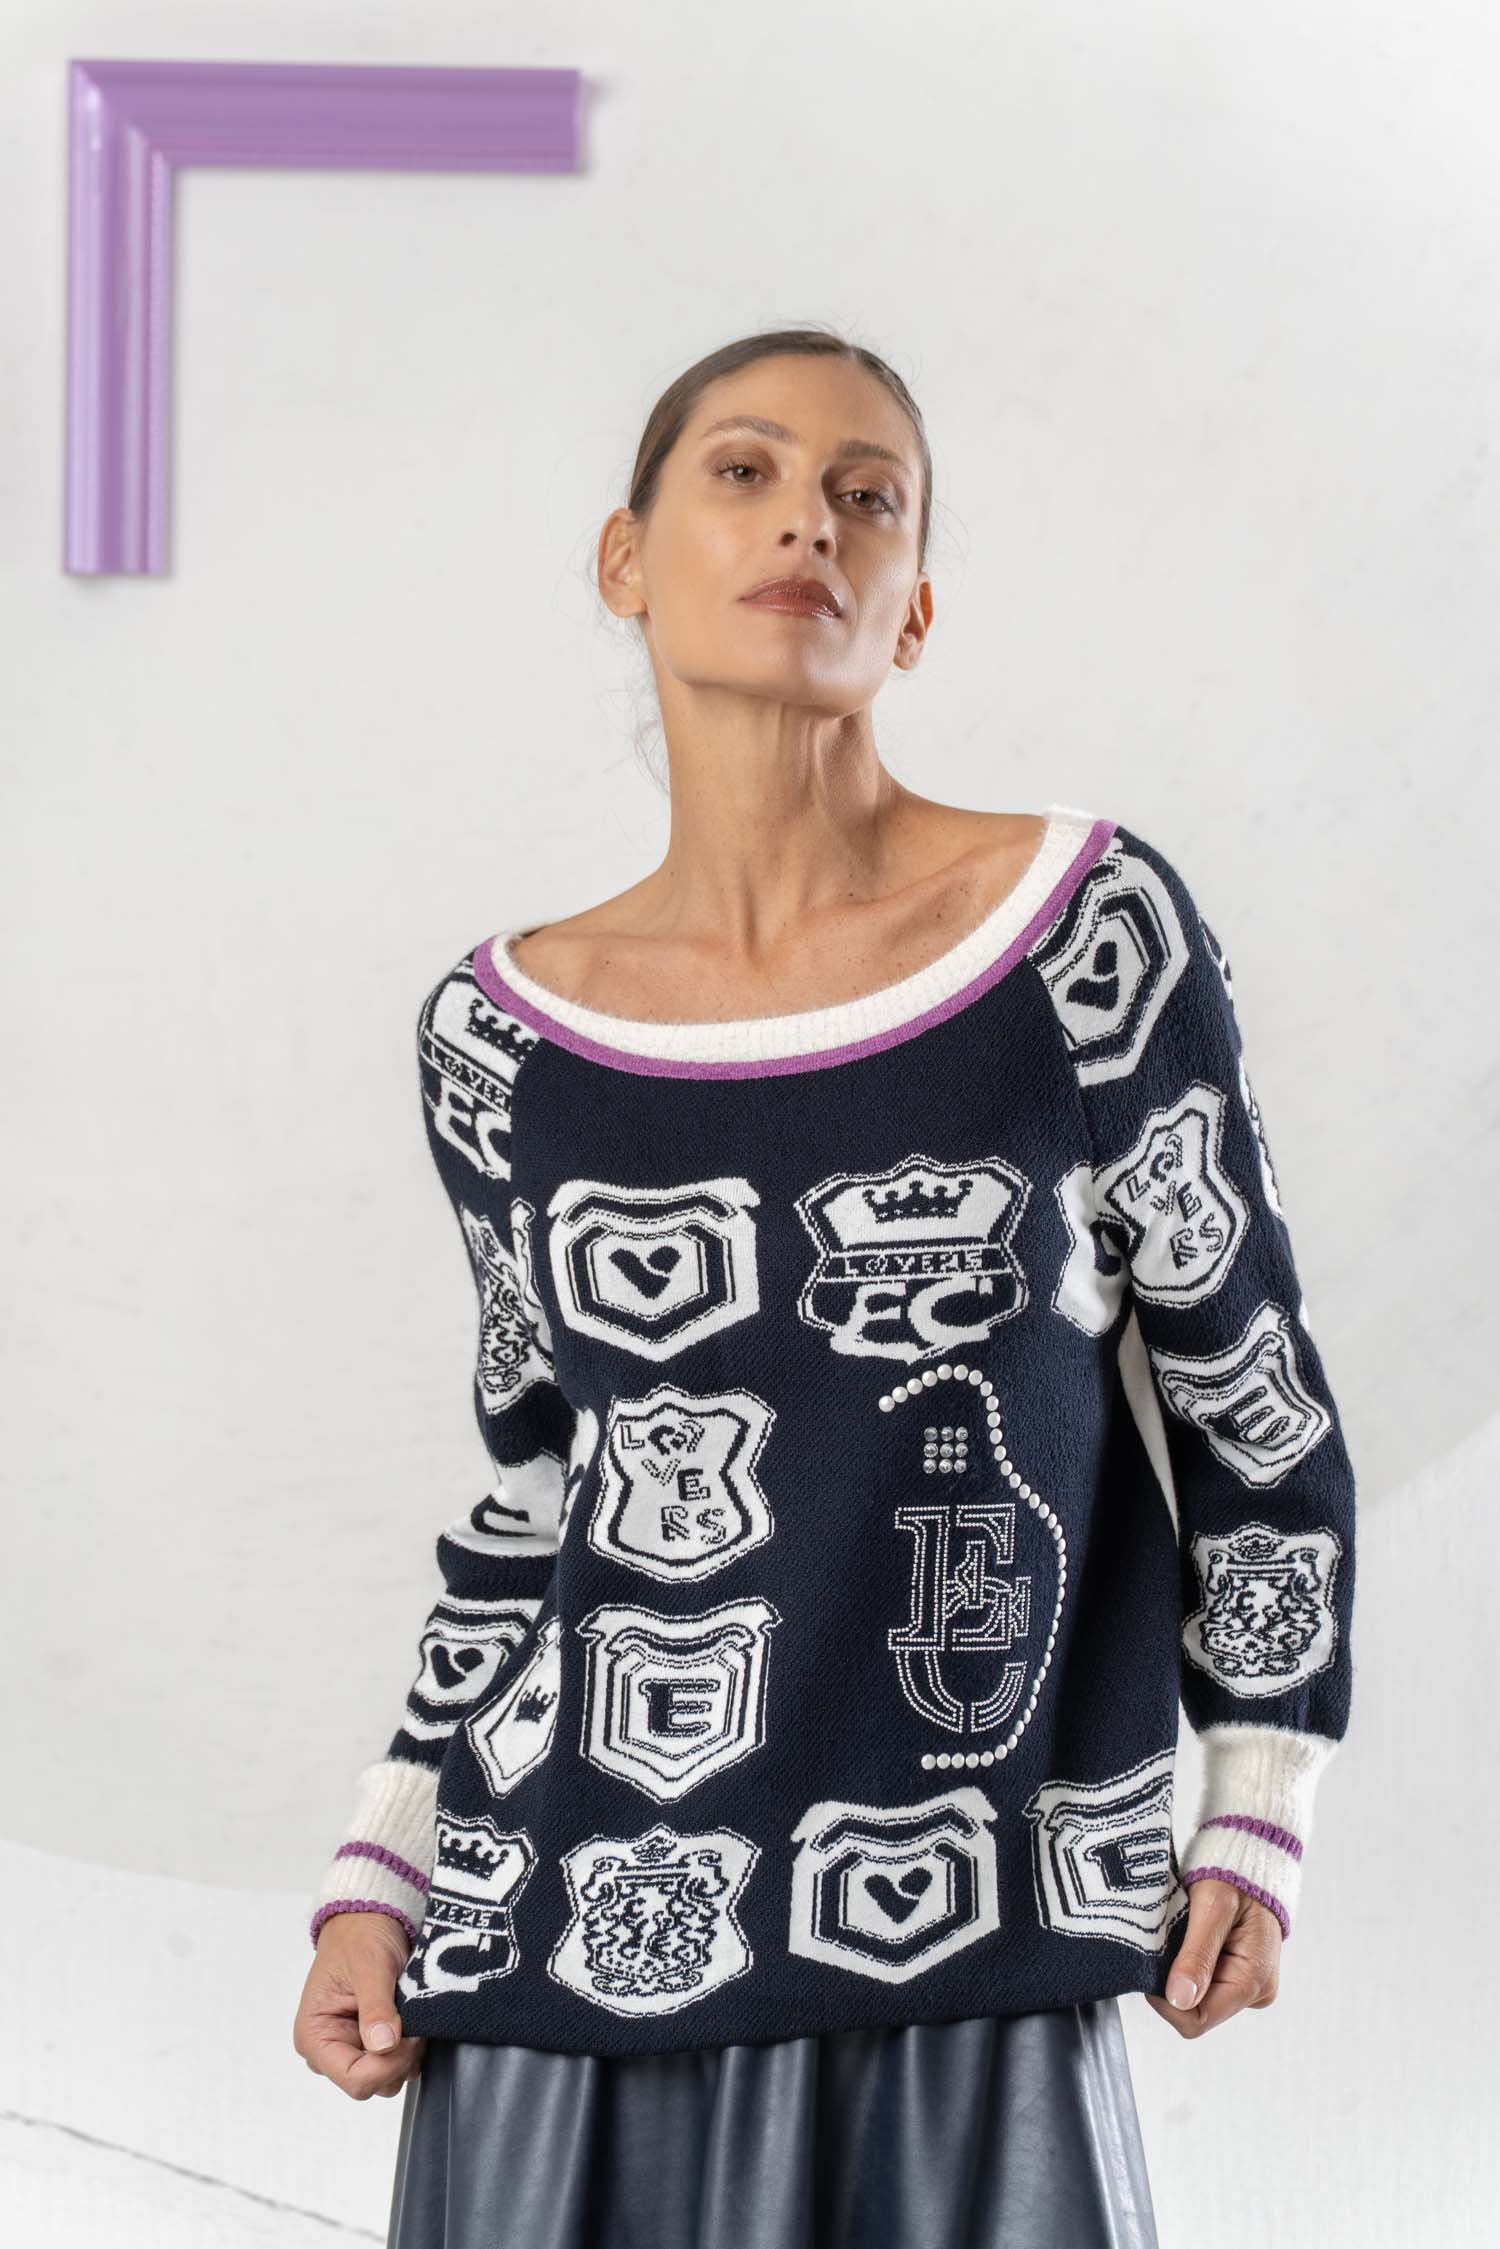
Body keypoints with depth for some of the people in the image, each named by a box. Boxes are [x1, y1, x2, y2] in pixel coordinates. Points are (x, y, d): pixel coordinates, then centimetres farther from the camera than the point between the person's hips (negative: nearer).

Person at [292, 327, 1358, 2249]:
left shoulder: (1091, 932, -5)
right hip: (558, 1964, 2)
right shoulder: (504, 1034, 2)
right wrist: (381, 1873, 8)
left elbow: (1254, 1406, 4)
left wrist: (1261, 1818, 4)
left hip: (965, 1987, -2)